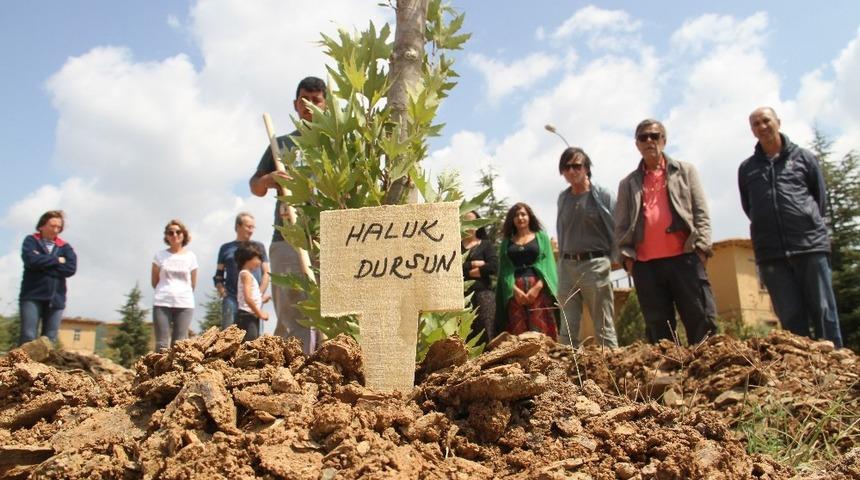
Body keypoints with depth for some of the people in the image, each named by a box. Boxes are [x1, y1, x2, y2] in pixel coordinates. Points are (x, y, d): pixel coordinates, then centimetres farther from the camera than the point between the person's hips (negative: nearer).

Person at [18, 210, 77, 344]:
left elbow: (71, 268, -5)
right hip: (32, 296, -2)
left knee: (50, 340, 2)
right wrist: (57, 260, -4)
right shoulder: (31, 241, 7)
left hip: (56, 298, 3)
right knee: (28, 336, -10)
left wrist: (43, 264, -8)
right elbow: (31, 260, -14)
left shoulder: (65, 247, 12)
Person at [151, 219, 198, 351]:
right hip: (162, 303, 0)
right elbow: (154, 282, 11)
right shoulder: (160, 255, 5)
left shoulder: (190, 256, 6)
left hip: (184, 304, 0)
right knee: (162, 343, -3)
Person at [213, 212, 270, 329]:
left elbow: (266, 273, 11)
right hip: (231, 298, 0)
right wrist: (222, 291, -2)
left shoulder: (258, 247, 16)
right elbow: (218, 276, 16)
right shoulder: (226, 248, 15)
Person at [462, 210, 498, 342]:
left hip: (482, 294, -1)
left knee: (484, 334, -3)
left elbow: (493, 267, -7)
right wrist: (472, 264, -9)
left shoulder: (486, 244, 10)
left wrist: (465, 271, -3)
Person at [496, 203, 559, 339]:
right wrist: (514, 289, -10)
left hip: (539, 289, -1)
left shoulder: (541, 237, 14)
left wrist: (538, 286, -10)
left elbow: (548, 264, 4)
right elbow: (504, 269, 6)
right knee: (517, 331, -4)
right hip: (514, 291, 1)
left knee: (540, 329, -8)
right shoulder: (507, 241, 16)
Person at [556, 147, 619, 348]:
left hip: (594, 265, -5)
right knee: (567, 330, 6)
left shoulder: (602, 195, -3)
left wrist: (611, 259, -6)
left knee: (604, 329, 1)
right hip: (567, 267, 5)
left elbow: (617, 229, -4)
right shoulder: (563, 198, 11)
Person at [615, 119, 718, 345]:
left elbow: (701, 212, 8)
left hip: (684, 257, -1)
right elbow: (621, 225, 11)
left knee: (702, 322, -4)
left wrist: (701, 246, -5)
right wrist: (627, 256, -2)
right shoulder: (628, 184, 17)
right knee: (659, 331, 2)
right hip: (646, 264, 1)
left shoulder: (685, 171, 16)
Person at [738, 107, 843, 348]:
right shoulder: (746, 168, 13)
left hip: (811, 244, -1)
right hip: (771, 253, 1)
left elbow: (820, 196, 12)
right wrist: (767, 229, 11)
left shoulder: (803, 157, 10)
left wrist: (808, 225, 11)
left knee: (824, 312, -2)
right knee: (790, 317, 1)